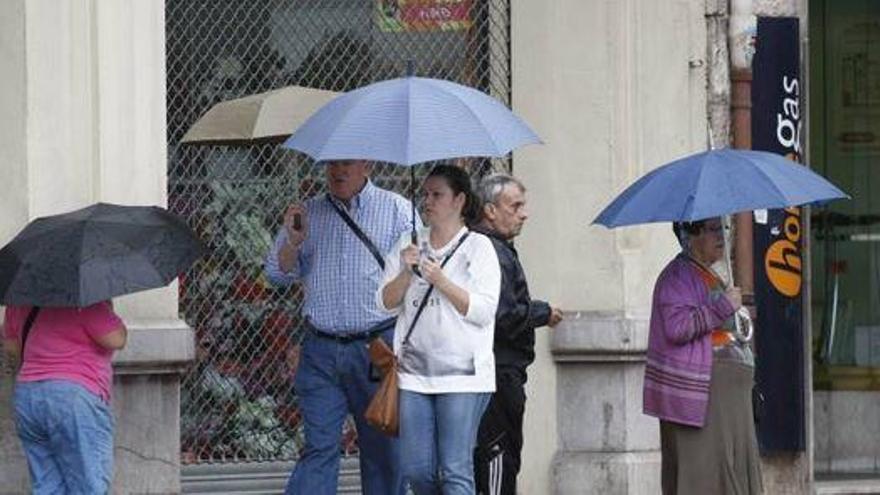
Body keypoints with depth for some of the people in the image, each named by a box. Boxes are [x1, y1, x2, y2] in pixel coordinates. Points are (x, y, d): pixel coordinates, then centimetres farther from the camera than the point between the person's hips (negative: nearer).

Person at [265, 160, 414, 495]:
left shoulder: (397, 210, 3)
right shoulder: (308, 214, 12)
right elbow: (278, 274, 11)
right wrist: (292, 241, -9)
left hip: (377, 348, -2)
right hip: (320, 351, 2)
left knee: (382, 449, 4)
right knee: (318, 448, -5)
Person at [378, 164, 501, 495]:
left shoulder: (478, 247, 2)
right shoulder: (409, 246, 15)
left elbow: (483, 310, -7)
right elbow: (387, 304, 9)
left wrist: (441, 281, -15)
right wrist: (405, 273, -8)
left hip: (462, 375, -5)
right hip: (415, 373, 5)